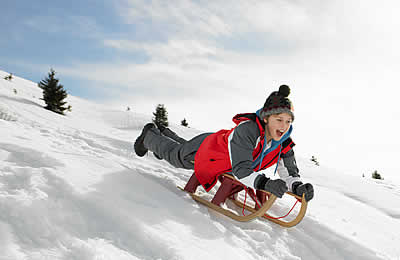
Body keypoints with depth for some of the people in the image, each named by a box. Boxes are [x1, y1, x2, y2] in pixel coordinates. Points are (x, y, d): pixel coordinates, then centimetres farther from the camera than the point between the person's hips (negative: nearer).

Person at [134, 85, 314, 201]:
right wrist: (264, 184, -65)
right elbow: (240, 169, -50)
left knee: (183, 145, 37)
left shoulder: (284, 144, -24)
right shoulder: (247, 129, -44)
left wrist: (298, 187, -41)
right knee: (173, 153, 25)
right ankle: (150, 135, 56)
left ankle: (165, 133, 67)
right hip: (203, 150, -6)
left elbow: (290, 173, -20)